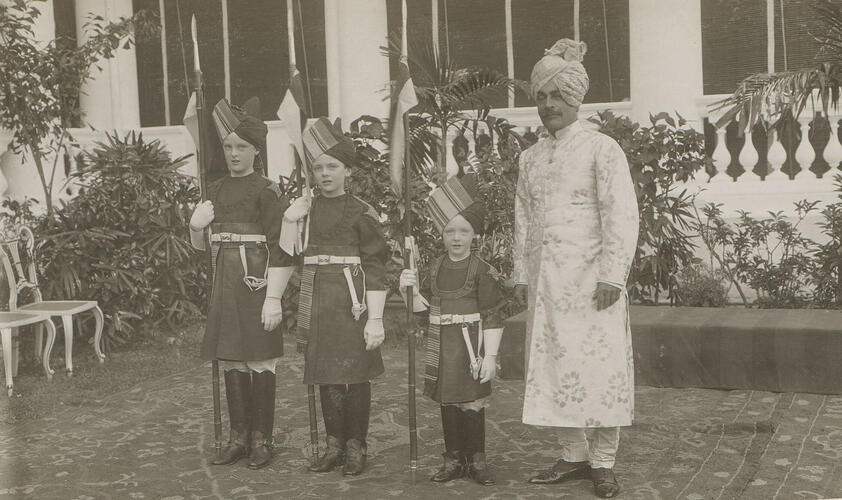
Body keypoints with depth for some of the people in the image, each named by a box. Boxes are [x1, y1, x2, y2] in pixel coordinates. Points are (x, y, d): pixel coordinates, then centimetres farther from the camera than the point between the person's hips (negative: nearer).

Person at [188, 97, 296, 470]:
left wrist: (274, 299, -19)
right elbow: (201, 245, 21)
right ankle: (239, 437, 21)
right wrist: (195, 226, -2)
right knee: (230, 362, 10)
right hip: (225, 286, 6)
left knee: (260, 362, 0)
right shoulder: (216, 190, 12)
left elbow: (282, 250, -13)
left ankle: (262, 440, 11)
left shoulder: (266, 191, -8)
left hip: (257, 285, -6)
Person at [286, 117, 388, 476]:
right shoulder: (306, 208, 11)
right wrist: (290, 219, -2)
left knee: (356, 375, 1)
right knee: (326, 377, 10)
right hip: (318, 303, 5)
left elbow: (375, 269, -7)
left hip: (352, 301, -4)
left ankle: (356, 447, 14)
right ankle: (334, 444, 21)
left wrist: (375, 318, -12)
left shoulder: (361, 212, -4)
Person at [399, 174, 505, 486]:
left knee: (472, 403, 0)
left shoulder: (482, 270, -9)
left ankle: (477, 460, 13)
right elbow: (423, 306, 13)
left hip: (471, 346, -5)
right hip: (442, 346, 5)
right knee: (447, 402, 10)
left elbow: (492, 318, -10)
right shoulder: (436, 268, 7)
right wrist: (410, 289, -7)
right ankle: (454, 459, 20)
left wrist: (490, 356, -14)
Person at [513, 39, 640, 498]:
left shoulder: (601, 149, -2)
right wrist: (522, 275, 12)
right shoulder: (530, 158, 14)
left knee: (599, 366, -3)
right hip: (546, 280, 5)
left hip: (590, 279, -5)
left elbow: (621, 215, -7)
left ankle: (603, 462, 8)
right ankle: (574, 455, 17)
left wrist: (611, 275, -14)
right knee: (554, 365, 6)